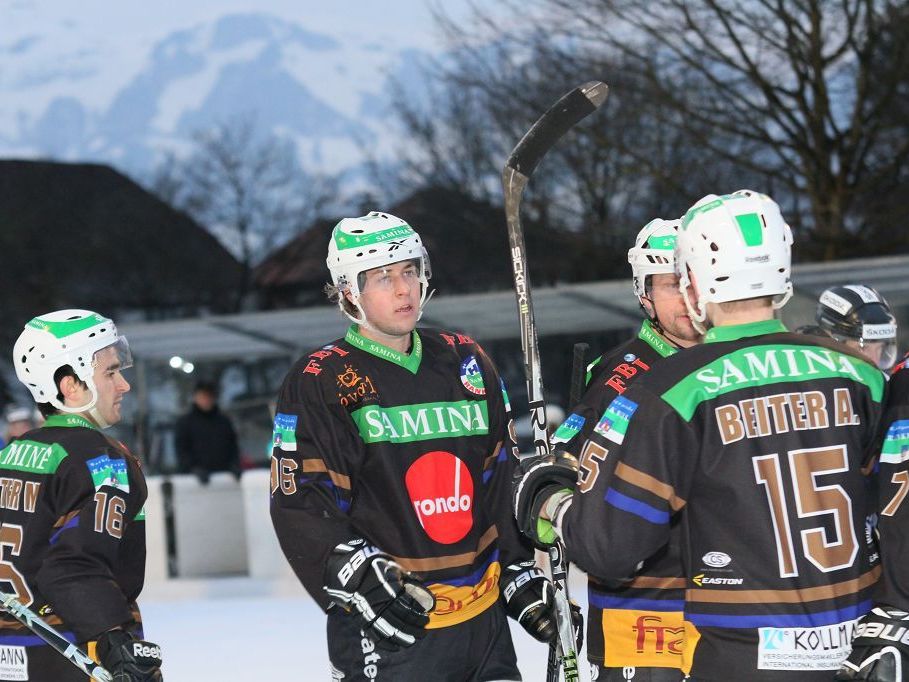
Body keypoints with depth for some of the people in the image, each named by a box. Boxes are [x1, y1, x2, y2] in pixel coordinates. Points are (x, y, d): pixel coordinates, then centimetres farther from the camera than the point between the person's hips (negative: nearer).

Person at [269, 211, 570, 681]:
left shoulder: (466, 362, 12)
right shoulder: (319, 385, -5)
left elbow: (503, 479, 18)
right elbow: (299, 506, -10)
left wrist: (520, 573, 13)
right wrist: (364, 582, -21)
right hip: (387, 631, -5)